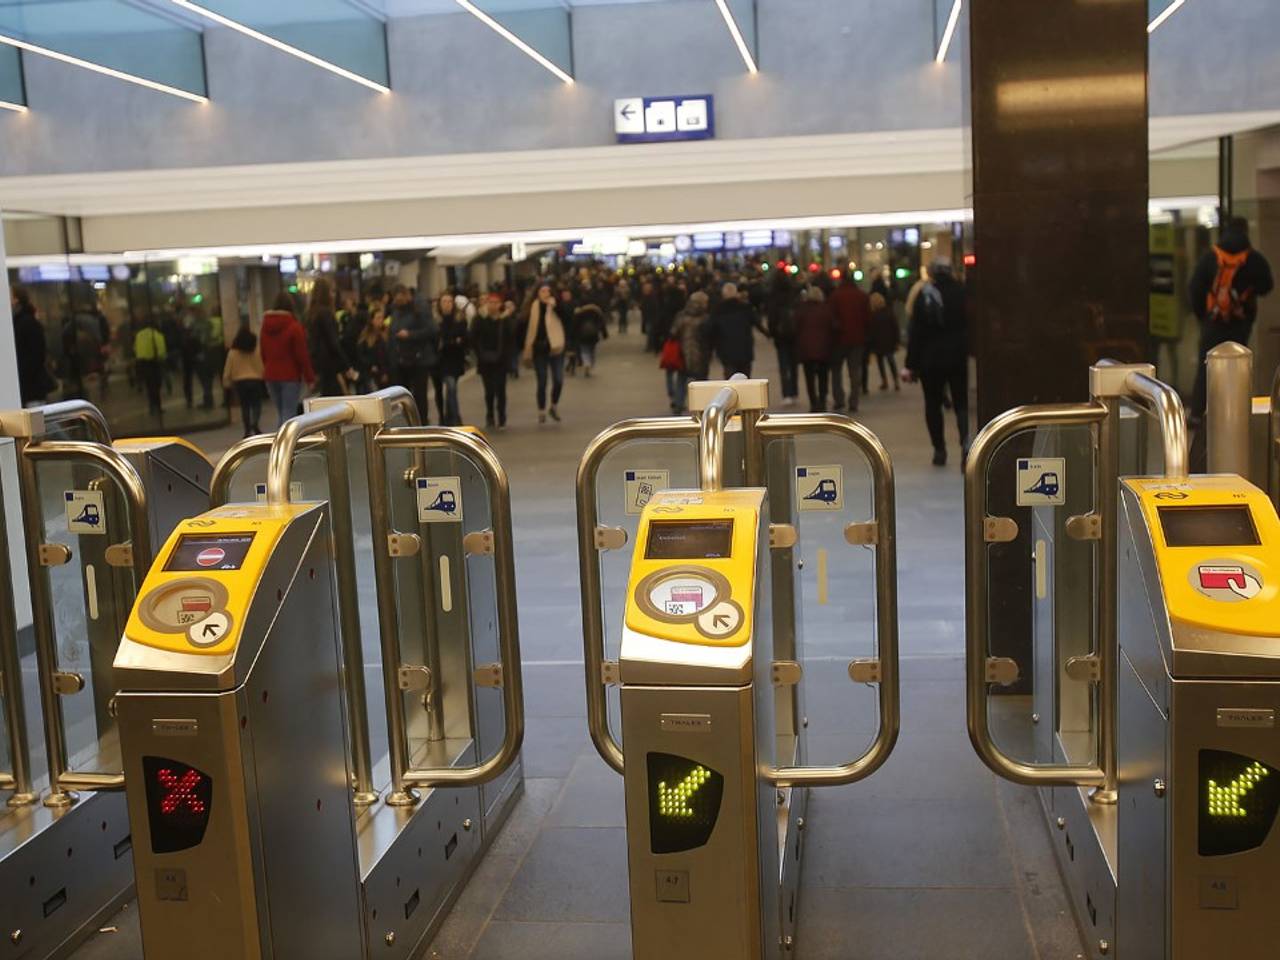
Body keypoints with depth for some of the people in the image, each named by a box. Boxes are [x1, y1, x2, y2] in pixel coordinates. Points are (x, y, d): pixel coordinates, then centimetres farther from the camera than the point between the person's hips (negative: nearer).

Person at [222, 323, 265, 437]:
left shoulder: (233, 352, -3)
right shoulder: (256, 350, -4)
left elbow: (228, 369, -1)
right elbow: (262, 366, -4)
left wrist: (226, 382, 8)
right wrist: (264, 379, 5)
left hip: (240, 382, 1)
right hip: (255, 380, -1)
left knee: (244, 406, 9)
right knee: (256, 404, 6)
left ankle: (248, 430, 8)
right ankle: (254, 423, -19)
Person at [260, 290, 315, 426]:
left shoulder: (265, 327, 8)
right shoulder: (294, 326, -11)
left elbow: (263, 353, 14)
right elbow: (302, 355, -12)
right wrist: (309, 377, -6)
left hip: (270, 375, 6)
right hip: (290, 375, -6)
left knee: (280, 412, 14)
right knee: (289, 412, -5)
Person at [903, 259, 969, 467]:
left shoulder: (924, 296, -6)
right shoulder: (961, 292, -3)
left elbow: (915, 332, -7)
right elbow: (969, 325, -3)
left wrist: (911, 365, -4)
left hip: (930, 358, -1)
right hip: (957, 356, 1)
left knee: (933, 404, 12)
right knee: (961, 403, 7)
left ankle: (939, 450, 12)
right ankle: (965, 441, -19)